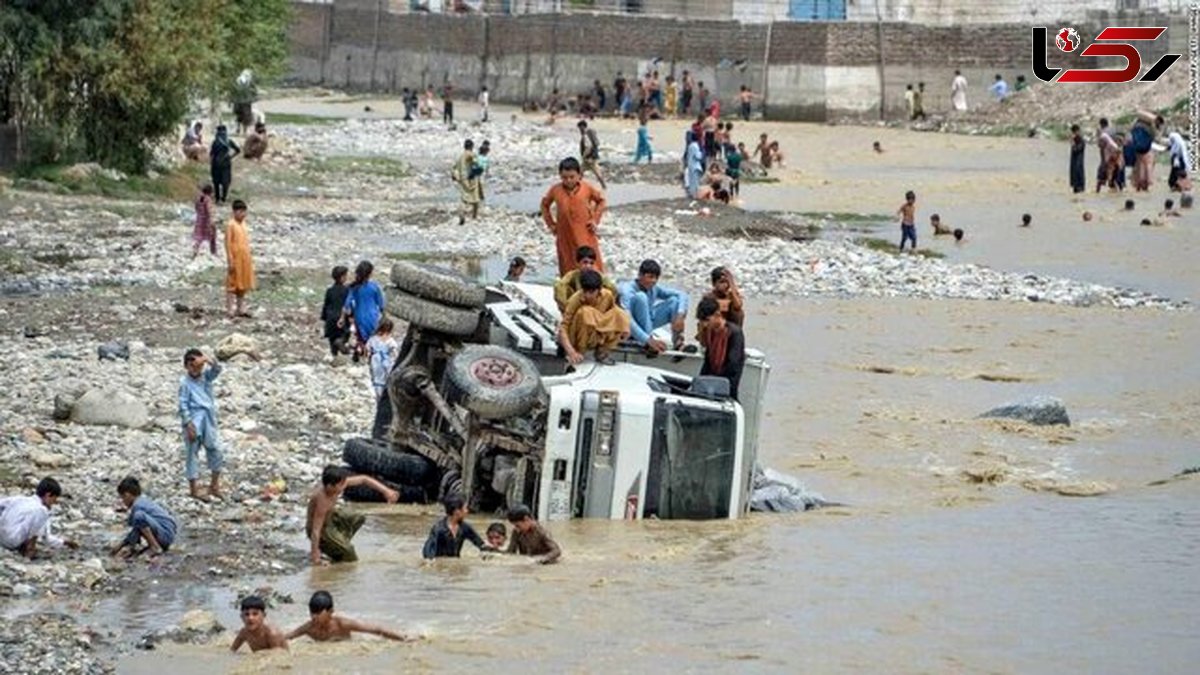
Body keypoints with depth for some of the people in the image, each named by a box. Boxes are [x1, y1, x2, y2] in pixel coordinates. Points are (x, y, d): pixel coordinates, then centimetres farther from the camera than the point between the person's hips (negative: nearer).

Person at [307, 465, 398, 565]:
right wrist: (314, 553, -29)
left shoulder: (340, 483, -20)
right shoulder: (322, 502, -38)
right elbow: (316, 530, -34)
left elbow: (364, 480, -11)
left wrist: (385, 491, -19)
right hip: (322, 528, -8)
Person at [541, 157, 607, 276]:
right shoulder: (555, 190, -3)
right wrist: (550, 224, 8)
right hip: (565, 238, 1)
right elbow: (545, 205, 14)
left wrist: (595, 219, 0)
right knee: (568, 270, 5)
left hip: (585, 236, -1)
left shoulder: (587, 189, -6)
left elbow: (601, 201, 8)